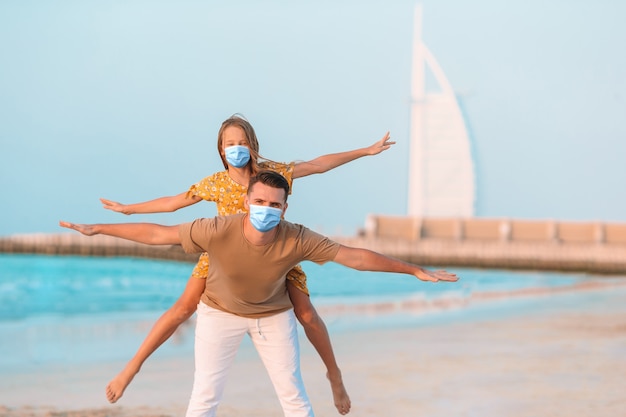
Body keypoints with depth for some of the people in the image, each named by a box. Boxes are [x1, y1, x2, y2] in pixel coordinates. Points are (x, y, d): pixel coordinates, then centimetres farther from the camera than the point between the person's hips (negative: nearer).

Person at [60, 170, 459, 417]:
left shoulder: (296, 239, -31)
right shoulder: (218, 231, -35)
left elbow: (356, 256, -26)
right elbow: (158, 233, -25)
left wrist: (416, 270, -25)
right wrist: (97, 229, -22)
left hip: (274, 315, 1)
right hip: (221, 312, -1)